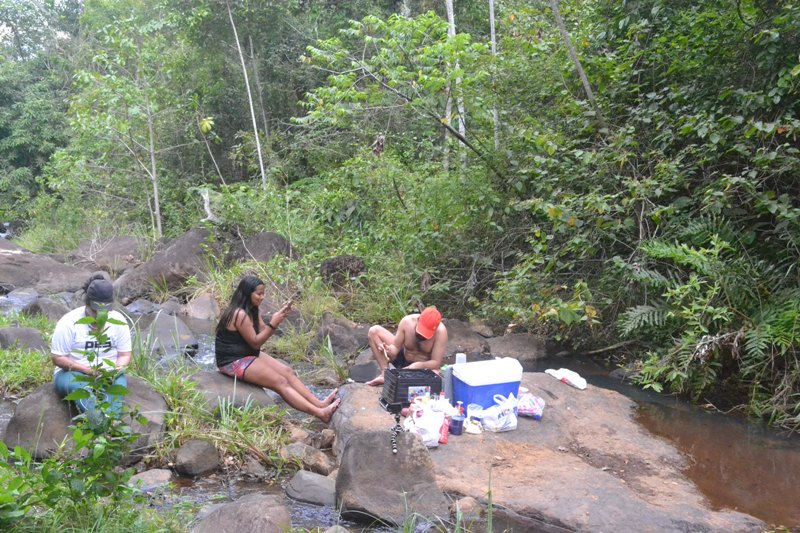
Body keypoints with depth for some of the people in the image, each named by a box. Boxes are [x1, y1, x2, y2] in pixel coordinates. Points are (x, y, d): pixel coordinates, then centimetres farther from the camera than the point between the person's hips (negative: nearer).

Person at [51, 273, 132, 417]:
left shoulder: (118, 321, 1)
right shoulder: (69, 322, -8)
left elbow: (125, 355, 5)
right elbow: (57, 358, -7)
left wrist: (116, 369, -18)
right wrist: (86, 369, -20)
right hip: (72, 373, -2)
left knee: (119, 383, -33)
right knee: (79, 386, -38)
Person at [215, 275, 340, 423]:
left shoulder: (251, 310, 8)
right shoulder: (240, 315, -22)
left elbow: (263, 332, 7)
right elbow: (255, 343, -18)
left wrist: (278, 317, -7)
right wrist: (273, 324, -23)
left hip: (249, 355, 10)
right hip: (234, 362, -10)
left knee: (287, 371, -5)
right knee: (280, 382, -19)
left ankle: (319, 404, -13)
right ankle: (319, 413, -27)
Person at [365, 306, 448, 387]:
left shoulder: (440, 331, -29)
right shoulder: (407, 322, -22)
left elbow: (436, 362, -27)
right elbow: (396, 346, -15)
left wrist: (418, 366, -45)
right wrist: (392, 350, -39)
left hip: (424, 366, -3)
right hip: (403, 357, 3)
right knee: (374, 331, -12)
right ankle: (385, 372, -15)